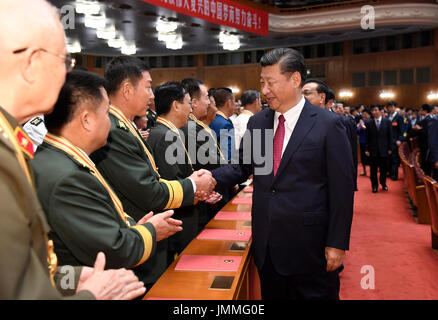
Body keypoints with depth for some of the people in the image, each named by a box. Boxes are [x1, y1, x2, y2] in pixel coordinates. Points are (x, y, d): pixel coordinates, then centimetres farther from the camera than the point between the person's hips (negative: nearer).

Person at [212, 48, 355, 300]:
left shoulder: (328, 125, -10)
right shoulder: (257, 123, 6)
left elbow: (342, 189, -9)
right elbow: (241, 167, 9)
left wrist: (337, 243, -10)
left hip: (310, 247, -4)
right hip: (267, 245, 5)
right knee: (271, 295, 18)